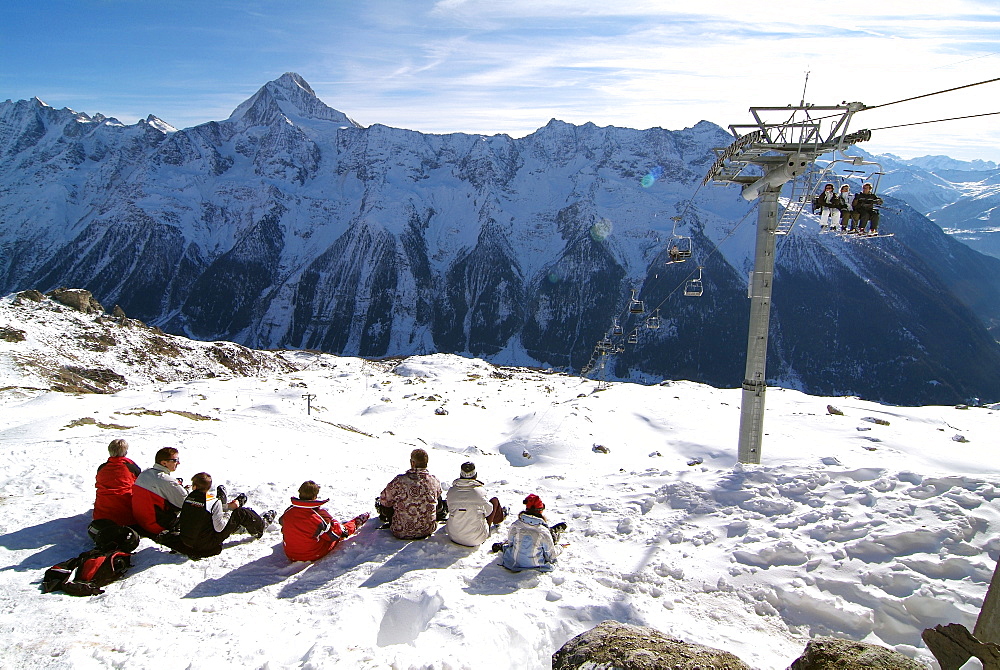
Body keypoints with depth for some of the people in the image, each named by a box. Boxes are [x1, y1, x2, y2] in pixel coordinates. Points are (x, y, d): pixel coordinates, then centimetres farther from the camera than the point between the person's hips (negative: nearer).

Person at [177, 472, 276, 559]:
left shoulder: (189, 497, -2)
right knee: (241, 513, 1)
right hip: (207, 543, -6)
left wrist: (228, 506, 11)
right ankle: (262, 524, 27)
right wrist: (228, 512, -5)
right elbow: (219, 528, -18)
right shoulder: (214, 501, -20)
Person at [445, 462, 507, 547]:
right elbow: (488, 510, 1)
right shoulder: (479, 490, -15)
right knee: (495, 500, 17)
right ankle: (500, 516, 49)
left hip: (454, 536, 3)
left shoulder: (451, 491, -9)